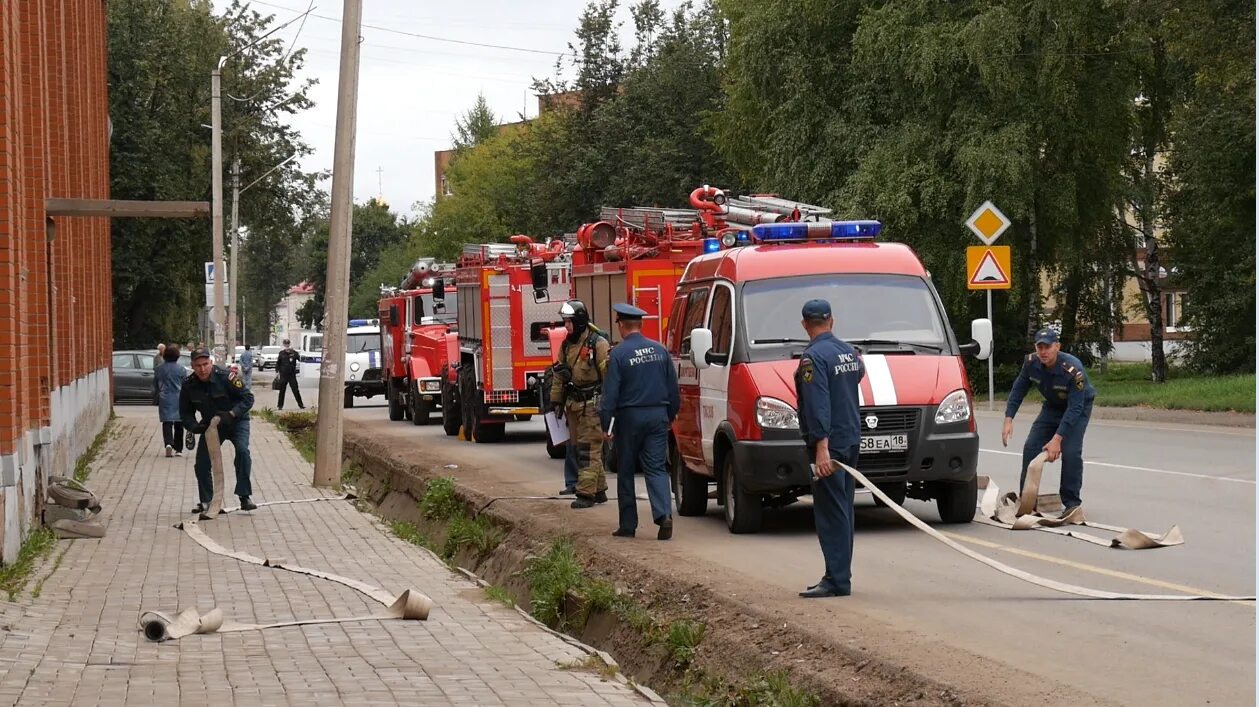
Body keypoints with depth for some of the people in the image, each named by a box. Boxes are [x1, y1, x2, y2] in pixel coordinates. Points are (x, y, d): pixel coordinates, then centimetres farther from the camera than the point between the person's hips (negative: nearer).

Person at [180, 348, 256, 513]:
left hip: (236, 421, -4)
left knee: (242, 451, -28)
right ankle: (205, 501, 18)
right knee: (202, 462, -2)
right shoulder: (189, 386, -12)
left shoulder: (225, 377, -25)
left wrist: (231, 414, -34)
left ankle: (245, 498, -24)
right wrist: (194, 427, -22)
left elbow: (248, 398, -20)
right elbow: (186, 413, -1)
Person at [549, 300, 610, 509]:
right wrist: (556, 400, 18)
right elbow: (559, 374, 20)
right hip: (573, 404, 8)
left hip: (592, 404, -8)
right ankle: (599, 490, 20)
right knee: (579, 447, 11)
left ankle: (586, 493, -10)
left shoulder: (598, 343, -12)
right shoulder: (567, 345, 13)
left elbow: (608, 374, -15)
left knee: (588, 448, -10)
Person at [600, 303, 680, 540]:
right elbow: (673, 388, 10)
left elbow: (610, 393, -11)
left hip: (629, 416, -4)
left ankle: (628, 525, 11)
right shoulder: (660, 350, 5)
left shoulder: (619, 354, -10)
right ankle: (664, 514, -17)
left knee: (626, 471, 8)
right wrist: (671, 415, 21)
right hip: (658, 416, 4)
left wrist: (605, 423, -6)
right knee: (656, 468, 4)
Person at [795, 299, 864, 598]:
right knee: (842, 510, 13)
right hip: (852, 439, 8)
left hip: (829, 443, -8)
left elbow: (818, 404, -22)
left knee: (830, 512, -8)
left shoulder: (813, 357, -15)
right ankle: (840, 576, 18)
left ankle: (837, 580, -10)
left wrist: (822, 447, -26)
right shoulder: (849, 352, 10)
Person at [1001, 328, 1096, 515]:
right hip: (1052, 407, 6)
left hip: (1078, 408, -6)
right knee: (1031, 448, -2)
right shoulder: (1031, 363, -20)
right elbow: (1018, 390, -5)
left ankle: (1072, 503, -10)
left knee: (1071, 453, -21)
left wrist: (1057, 439, -36)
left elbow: (1074, 408, -33)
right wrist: (1009, 419, -14)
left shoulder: (1073, 370, -36)